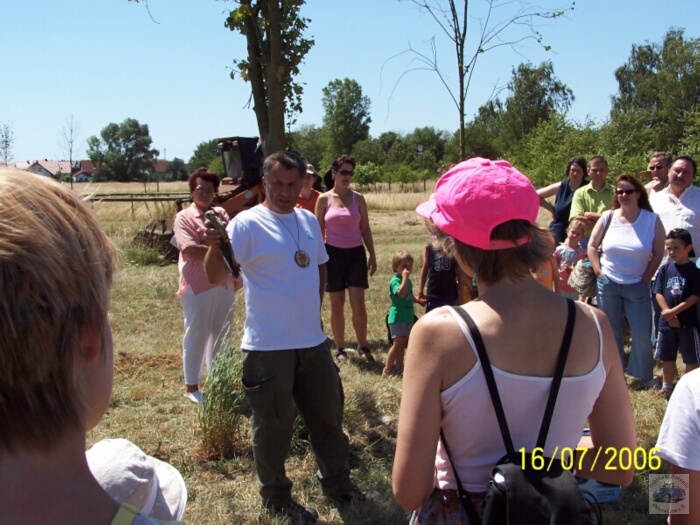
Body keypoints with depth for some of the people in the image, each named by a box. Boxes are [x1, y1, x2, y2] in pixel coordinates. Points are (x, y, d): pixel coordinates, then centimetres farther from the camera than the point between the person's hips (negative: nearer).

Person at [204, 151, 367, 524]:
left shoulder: (309, 221, 7)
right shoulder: (246, 224, -13)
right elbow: (215, 275, -23)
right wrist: (214, 244, -41)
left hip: (313, 340, 6)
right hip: (268, 346, -6)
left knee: (327, 415, 19)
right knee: (273, 424, 8)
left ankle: (336, 481, 40)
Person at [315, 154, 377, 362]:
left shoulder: (358, 198, 4)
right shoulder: (324, 199, 0)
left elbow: (365, 229, 8)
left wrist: (372, 255, 5)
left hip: (356, 253, 1)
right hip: (333, 253, -1)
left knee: (358, 304, -3)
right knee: (337, 305, 5)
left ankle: (363, 347, 11)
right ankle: (340, 349, 17)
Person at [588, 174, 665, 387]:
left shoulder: (652, 220, -7)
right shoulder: (608, 217, -3)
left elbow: (658, 253, -3)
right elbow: (592, 246, 5)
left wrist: (646, 279, -5)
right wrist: (599, 271, -3)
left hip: (637, 287, -1)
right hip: (608, 285, 1)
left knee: (642, 335, 0)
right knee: (611, 333, 11)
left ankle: (645, 376, 19)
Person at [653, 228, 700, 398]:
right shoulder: (665, 269, 1)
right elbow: (658, 293, 0)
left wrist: (674, 311, -17)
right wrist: (667, 313, -11)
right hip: (666, 321, 4)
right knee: (667, 357, 15)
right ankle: (667, 386, 30)